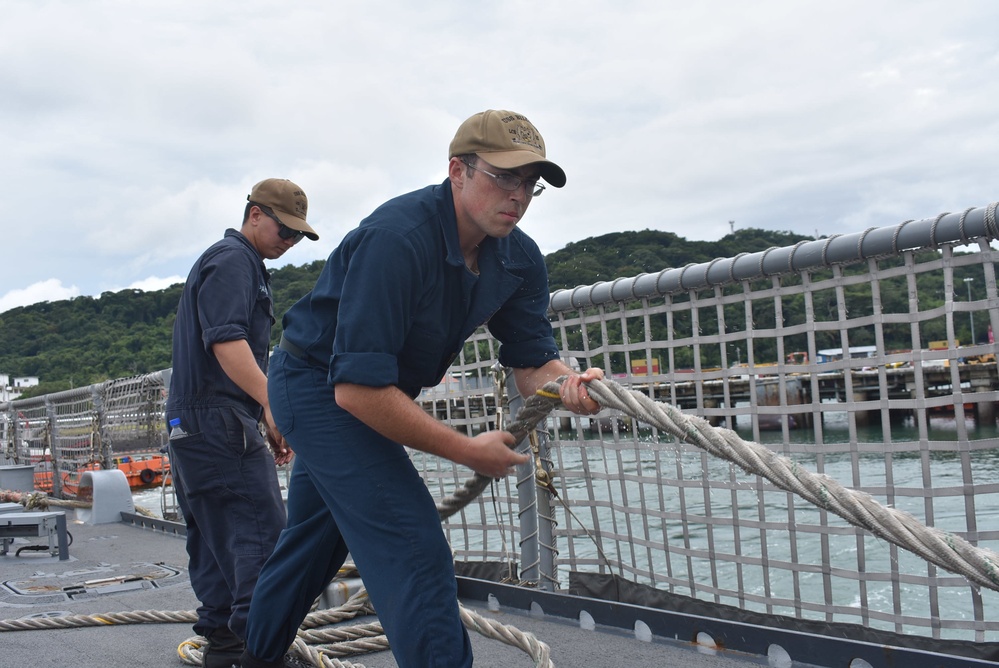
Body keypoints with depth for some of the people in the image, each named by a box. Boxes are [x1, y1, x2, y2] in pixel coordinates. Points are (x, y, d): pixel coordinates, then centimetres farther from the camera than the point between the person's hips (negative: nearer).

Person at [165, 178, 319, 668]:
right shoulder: (233, 259, -8)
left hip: (190, 425, 11)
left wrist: (264, 418, 26)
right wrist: (272, 402, -30)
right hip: (218, 420, -11)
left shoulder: (240, 263, 26)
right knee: (259, 529, -13)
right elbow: (226, 341, -22)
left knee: (213, 537, 12)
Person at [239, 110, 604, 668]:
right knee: (416, 551, -18)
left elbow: (533, 364, -9)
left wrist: (569, 383, -34)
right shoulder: (398, 239, -34)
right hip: (319, 387, -9)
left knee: (315, 539, 26)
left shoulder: (520, 259, -9)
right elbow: (358, 387, -37)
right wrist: (467, 450, -31)